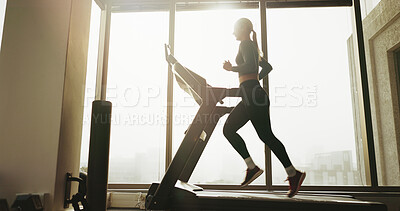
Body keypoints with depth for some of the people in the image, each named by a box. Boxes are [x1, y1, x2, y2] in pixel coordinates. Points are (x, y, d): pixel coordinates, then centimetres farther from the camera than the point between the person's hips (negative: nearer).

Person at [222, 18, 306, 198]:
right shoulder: (251, 46, 26)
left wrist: (232, 68, -7)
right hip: (250, 96, 10)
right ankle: (252, 167, 1)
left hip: (252, 94, -10)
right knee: (228, 129, 6)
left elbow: (251, 66, -19)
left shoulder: (246, 44, -3)